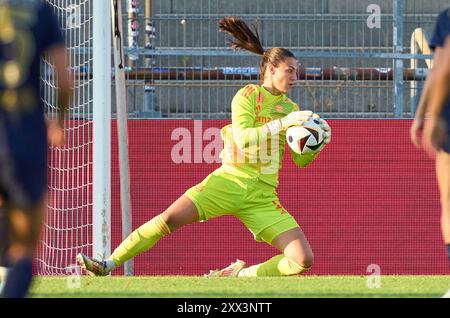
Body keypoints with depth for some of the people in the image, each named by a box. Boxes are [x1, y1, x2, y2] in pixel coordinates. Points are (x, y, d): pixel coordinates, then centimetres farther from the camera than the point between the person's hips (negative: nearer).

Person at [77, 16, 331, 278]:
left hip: (263, 195, 4)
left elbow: (301, 161, 18)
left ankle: (240, 274, 6)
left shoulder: (291, 108, 14)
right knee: (170, 219, -21)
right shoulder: (248, 95, 1)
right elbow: (243, 138, -15)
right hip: (231, 180, -4)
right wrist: (282, 123, -21)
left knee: (303, 261, -11)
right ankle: (109, 265, -12)